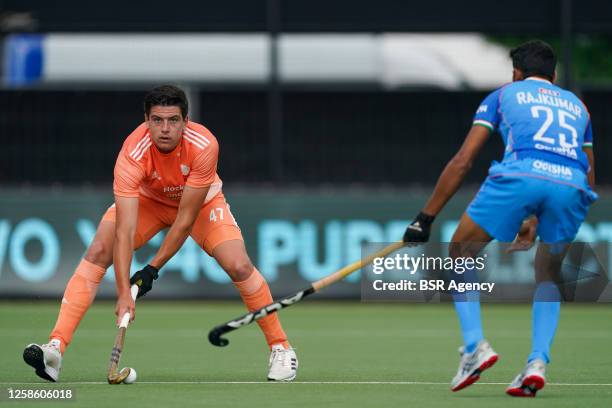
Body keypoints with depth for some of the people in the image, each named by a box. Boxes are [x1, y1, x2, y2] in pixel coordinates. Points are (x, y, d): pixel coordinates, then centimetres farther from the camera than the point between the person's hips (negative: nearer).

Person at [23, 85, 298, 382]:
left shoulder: (204, 146, -36)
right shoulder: (133, 154, -36)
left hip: (201, 201, 0)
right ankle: (56, 348, -24)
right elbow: (125, 231, -40)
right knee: (97, 253, -21)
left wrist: (153, 269, -30)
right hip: (147, 199, 0)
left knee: (239, 266, -19)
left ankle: (280, 348, 2)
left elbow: (185, 220, -30)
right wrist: (123, 292, -48)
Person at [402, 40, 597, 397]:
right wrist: (537, 222, 43)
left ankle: (475, 345, -1)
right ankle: (538, 363, 5)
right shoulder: (576, 105, 36)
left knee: (460, 253, 16)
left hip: (521, 173, -3)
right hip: (573, 184, 3)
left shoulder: (504, 94, 27)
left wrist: (426, 218, 21)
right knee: (548, 274, 25)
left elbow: (463, 161, 19)